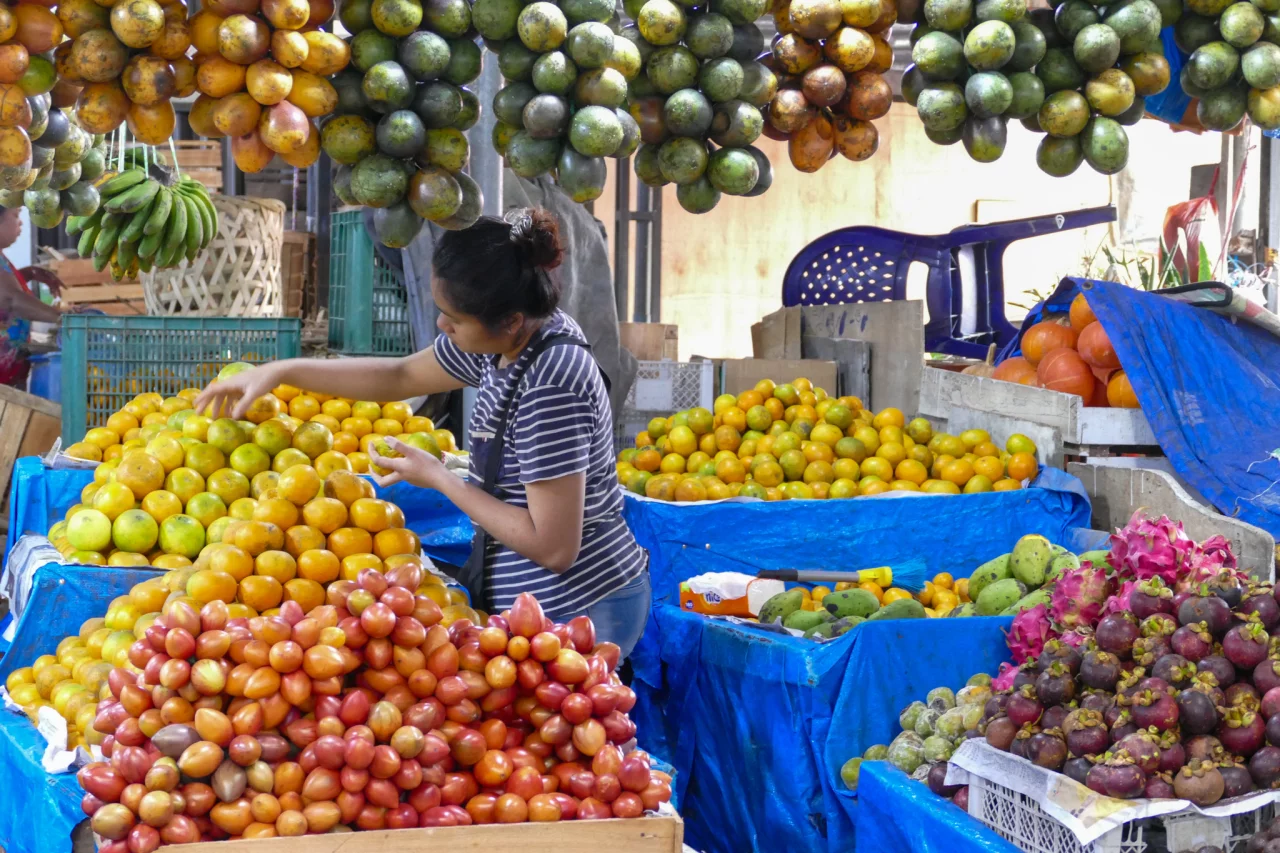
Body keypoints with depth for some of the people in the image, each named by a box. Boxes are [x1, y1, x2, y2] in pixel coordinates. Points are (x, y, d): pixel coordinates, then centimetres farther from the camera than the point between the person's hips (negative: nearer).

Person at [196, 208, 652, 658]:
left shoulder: (550, 385, -28)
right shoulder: (505, 340, 0)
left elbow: (553, 547, -26)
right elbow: (401, 375, 17)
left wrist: (439, 479, -15)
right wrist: (281, 372, 11)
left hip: (572, 613, -9)